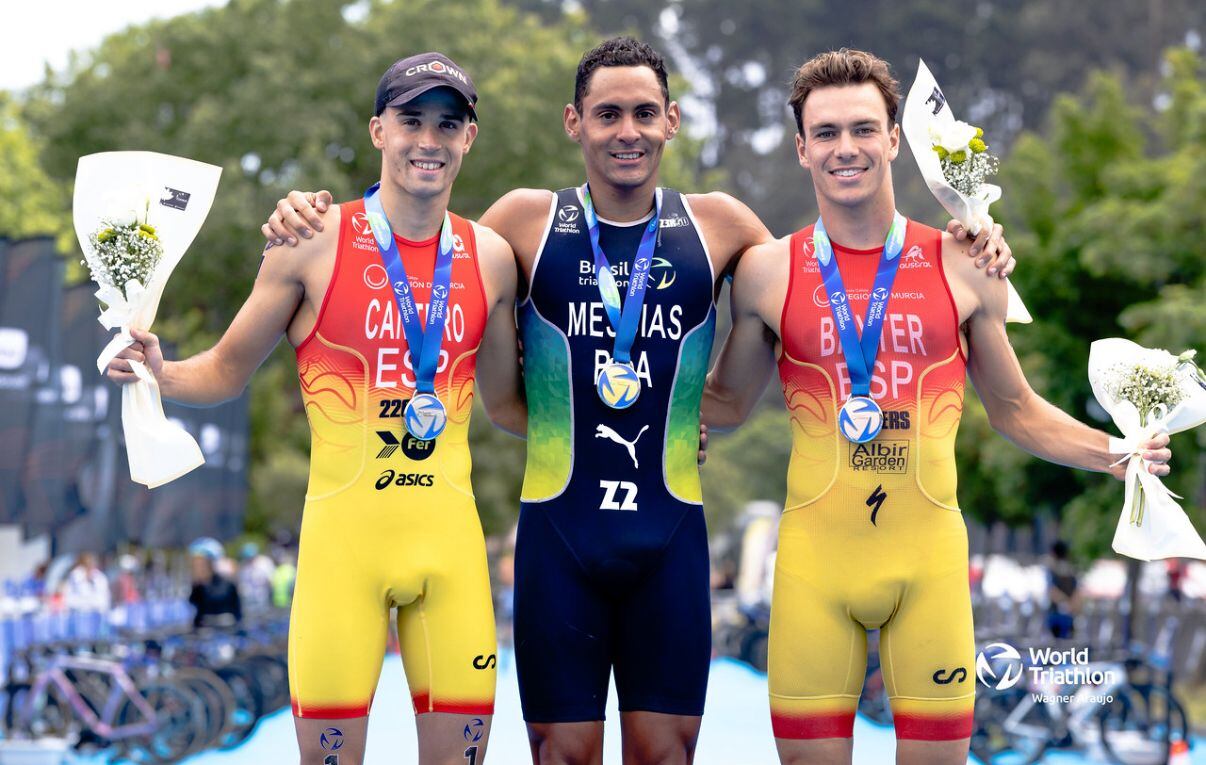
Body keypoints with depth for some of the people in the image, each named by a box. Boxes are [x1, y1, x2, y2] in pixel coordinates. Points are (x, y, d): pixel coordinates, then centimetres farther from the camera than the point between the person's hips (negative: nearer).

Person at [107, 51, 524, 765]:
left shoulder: (490, 256, 9)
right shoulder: (314, 242, -1)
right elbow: (227, 371, 7)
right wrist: (161, 374, -13)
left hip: (449, 532, 3)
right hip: (344, 527, -3)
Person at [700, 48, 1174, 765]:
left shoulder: (963, 266, 3)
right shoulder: (768, 273, 3)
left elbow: (1014, 409, 13)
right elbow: (726, 403, 16)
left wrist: (1111, 452, 0)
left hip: (929, 554, 0)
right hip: (814, 557, 0)